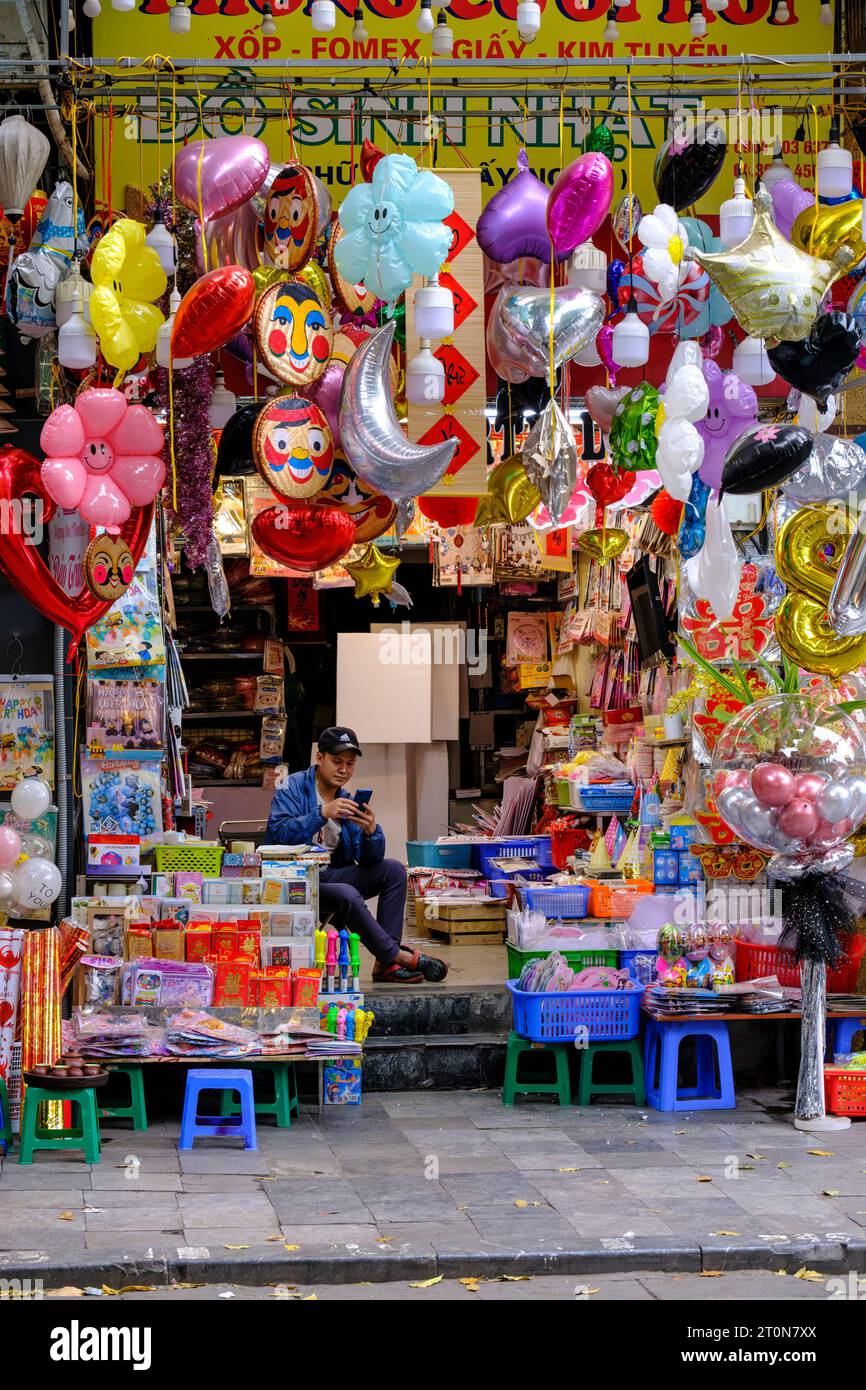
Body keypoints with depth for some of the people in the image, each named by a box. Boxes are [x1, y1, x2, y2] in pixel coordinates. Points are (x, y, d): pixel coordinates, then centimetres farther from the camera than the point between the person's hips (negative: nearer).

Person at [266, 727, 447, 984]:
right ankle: (399, 956, -19)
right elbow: (277, 833, -24)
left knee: (393, 869, -7)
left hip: (330, 875, 7)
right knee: (347, 895, -33)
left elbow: (369, 860, 4)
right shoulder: (293, 787, -5)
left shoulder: (346, 801, 12)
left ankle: (386, 963, -16)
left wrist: (370, 832, -18)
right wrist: (322, 814, -32)